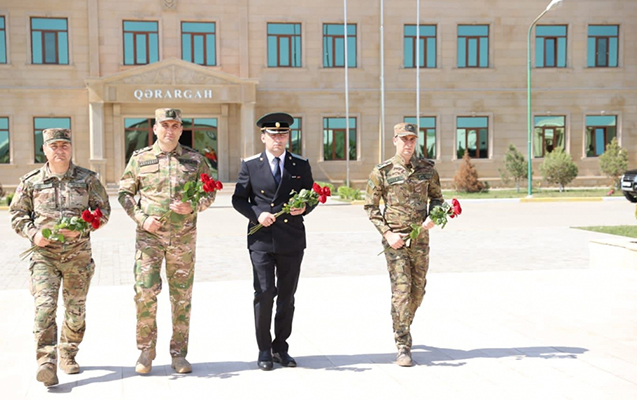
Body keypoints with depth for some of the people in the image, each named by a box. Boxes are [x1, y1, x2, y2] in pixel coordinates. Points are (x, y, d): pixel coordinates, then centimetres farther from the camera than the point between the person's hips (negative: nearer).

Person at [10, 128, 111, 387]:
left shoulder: (87, 179, 4)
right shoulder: (30, 181, 5)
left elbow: (103, 210, 5)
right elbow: (17, 214, 10)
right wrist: (33, 233, -8)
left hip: (78, 255, 1)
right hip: (44, 254, -1)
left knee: (76, 309, 9)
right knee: (44, 306, -15)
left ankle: (68, 355, 28)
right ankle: (47, 364, -16)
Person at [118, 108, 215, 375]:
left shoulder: (195, 160, 5)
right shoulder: (140, 158, 4)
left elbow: (210, 192, 10)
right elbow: (125, 193, 7)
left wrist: (193, 207, -11)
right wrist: (142, 219, -7)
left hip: (184, 236, 1)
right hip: (149, 235, -1)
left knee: (182, 295, 6)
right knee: (145, 291, -7)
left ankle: (179, 354, 18)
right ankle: (146, 350, 12)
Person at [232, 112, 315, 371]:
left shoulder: (301, 165, 8)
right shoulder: (250, 165, 4)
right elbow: (238, 199, 6)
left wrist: (304, 208, -8)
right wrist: (257, 214, -11)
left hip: (292, 241, 2)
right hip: (262, 240, -2)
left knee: (287, 296, 8)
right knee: (264, 293, -6)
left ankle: (280, 348, 21)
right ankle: (264, 350, 8)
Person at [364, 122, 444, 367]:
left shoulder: (427, 168, 6)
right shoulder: (382, 172, -4)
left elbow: (436, 197, 16)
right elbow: (370, 207, -1)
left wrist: (432, 217, -5)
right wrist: (387, 233, -11)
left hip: (421, 238, 4)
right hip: (395, 239, -4)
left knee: (418, 290, 11)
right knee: (401, 289, -9)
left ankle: (401, 328, 36)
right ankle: (403, 347, -2)